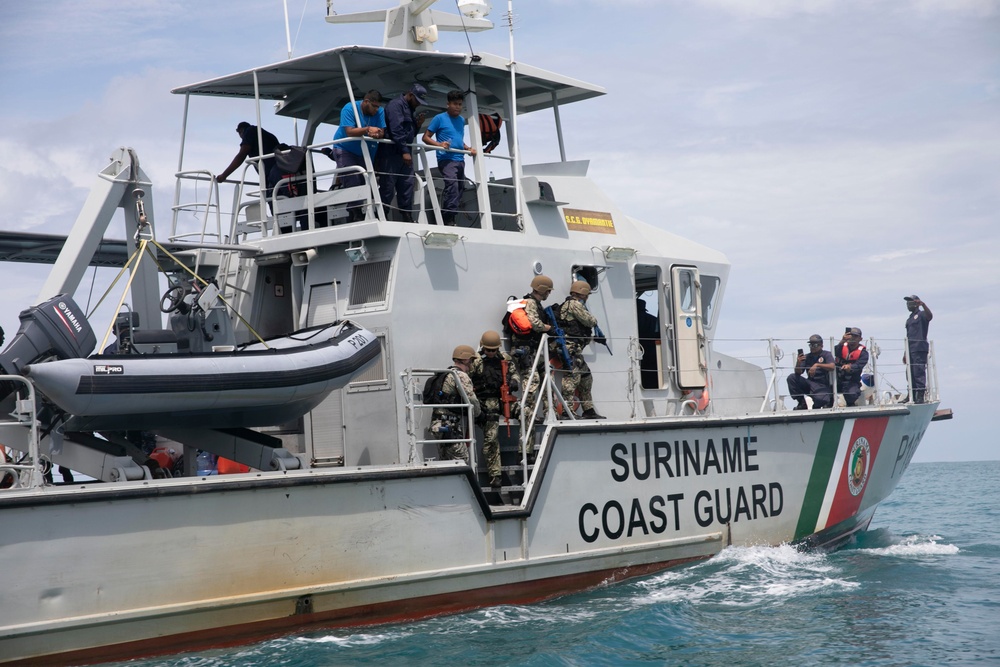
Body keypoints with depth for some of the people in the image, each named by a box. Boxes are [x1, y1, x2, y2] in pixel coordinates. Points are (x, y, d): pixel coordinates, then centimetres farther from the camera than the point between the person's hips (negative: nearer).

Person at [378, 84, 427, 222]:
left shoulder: (410, 109, 21)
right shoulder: (395, 105, -7)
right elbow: (396, 130, -18)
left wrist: (417, 125, 9)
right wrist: (404, 151, -20)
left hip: (404, 154, 9)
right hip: (391, 153, -9)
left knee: (407, 187, 3)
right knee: (387, 188, -8)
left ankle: (407, 219, 4)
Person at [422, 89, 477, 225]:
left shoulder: (461, 120, 18)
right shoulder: (440, 118, -1)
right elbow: (426, 137, -1)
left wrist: (468, 148, 11)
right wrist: (439, 144, -19)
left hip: (460, 160, 8)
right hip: (446, 159, -8)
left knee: (460, 187, 7)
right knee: (452, 185, -24)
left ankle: (447, 217, 16)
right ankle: (449, 218, -23)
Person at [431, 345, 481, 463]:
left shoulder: (445, 375, 20)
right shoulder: (461, 376, -11)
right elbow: (472, 401, -14)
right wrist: (478, 412, 7)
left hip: (439, 425, 10)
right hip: (451, 428, -10)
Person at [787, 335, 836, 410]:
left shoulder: (826, 355, 4)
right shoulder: (807, 357, 13)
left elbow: (832, 367, -15)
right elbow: (798, 373, 7)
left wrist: (817, 365, -26)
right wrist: (798, 363, -14)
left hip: (822, 386, -4)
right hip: (810, 383, 4)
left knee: (820, 400, -35)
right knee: (792, 377, -17)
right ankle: (801, 403, -9)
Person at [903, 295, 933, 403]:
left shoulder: (921, 315, 0)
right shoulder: (909, 319, 25)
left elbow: (930, 316, -25)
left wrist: (923, 305, -41)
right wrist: (905, 353, 24)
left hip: (920, 349, -9)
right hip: (911, 350, 9)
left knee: (919, 373, -12)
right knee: (911, 374, 8)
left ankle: (920, 396, -14)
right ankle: (911, 397, 10)